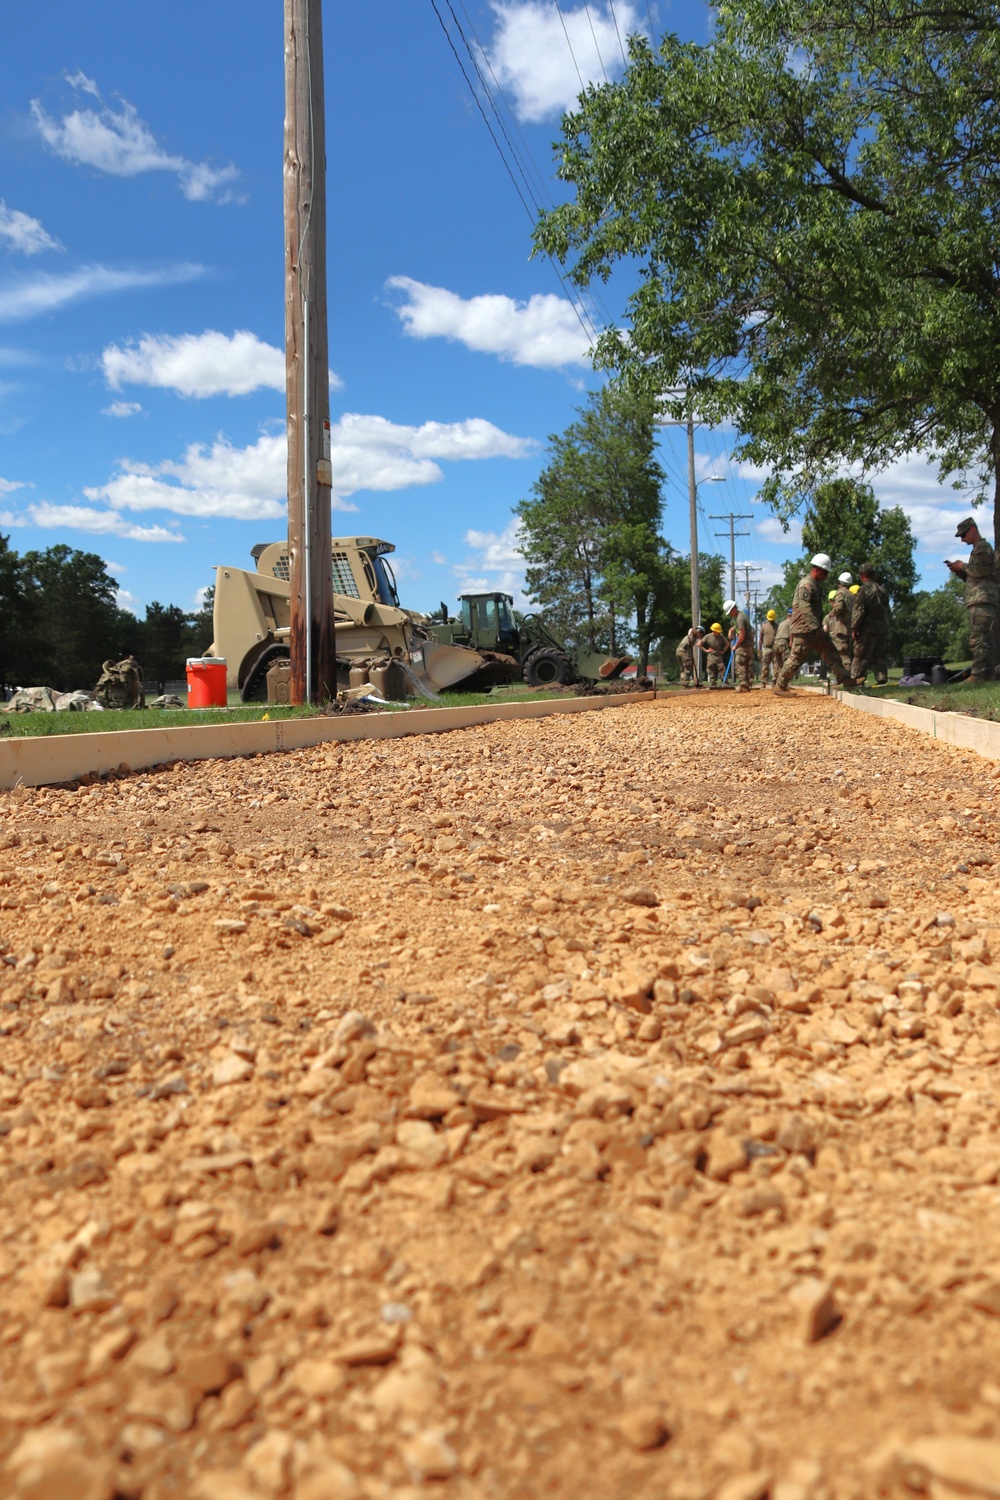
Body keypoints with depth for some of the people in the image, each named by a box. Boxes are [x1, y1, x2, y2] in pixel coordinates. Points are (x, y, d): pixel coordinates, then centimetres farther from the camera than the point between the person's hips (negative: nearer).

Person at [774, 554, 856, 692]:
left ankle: (845, 680, 7)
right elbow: (805, 608, -25)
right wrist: (816, 626, -30)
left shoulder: (815, 585, 18)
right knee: (796, 658, -6)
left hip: (814, 629, 10)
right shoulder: (806, 584, -14)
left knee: (831, 653, 7)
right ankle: (780, 686, 1)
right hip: (805, 630, -10)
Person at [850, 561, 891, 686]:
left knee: (861, 656, -2)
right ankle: (882, 679, 7)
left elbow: (858, 611, -14)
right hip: (883, 628, 7)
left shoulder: (863, 590, -10)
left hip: (868, 629, -7)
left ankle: (857, 680, -3)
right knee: (881, 655, 9)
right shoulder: (882, 590, 13)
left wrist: (854, 628, -11)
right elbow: (887, 610, 19)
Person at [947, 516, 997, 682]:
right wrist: (959, 571, 16)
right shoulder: (979, 549, 27)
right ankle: (988, 673, 9)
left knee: (977, 639, -16)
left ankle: (978, 674, -21)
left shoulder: (982, 547, -3)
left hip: (982, 601, -11)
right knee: (985, 639, 8)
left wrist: (963, 566, -5)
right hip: (982, 601, 11)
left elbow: (983, 570, -17)